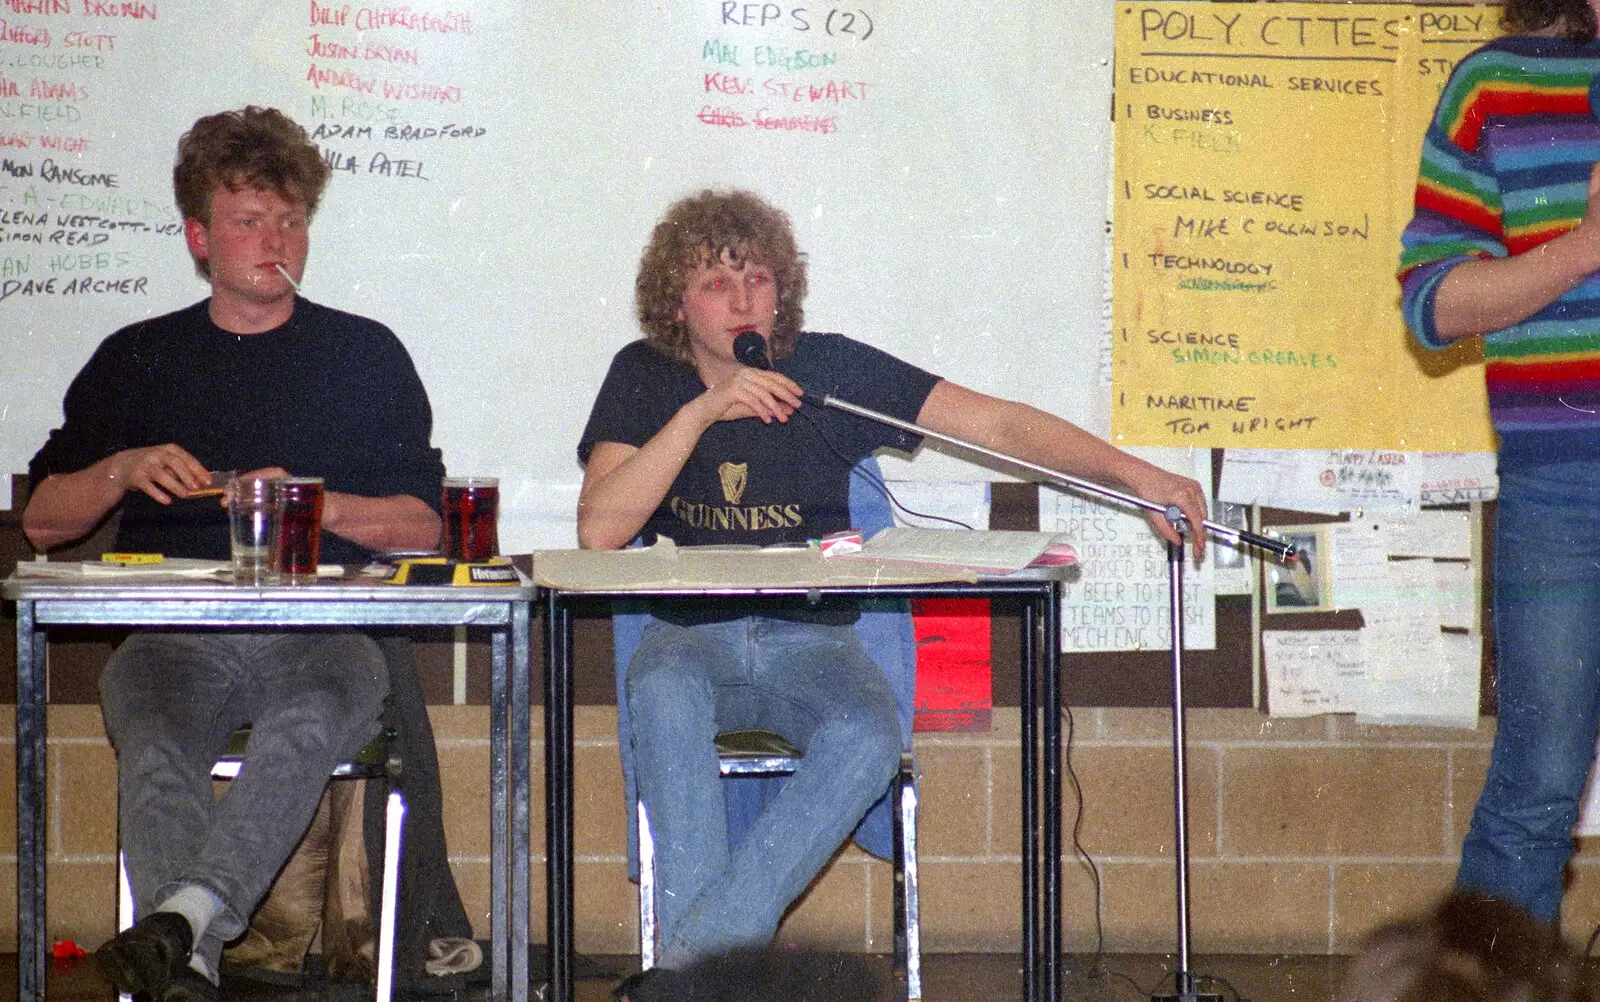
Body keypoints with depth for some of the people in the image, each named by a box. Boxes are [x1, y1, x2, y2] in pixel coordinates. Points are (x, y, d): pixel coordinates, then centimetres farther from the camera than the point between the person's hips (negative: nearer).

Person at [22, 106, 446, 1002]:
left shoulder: (366, 354, 19)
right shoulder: (137, 360, 22)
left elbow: (422, 526, 15)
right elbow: (43, 520, 22)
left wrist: (314, 504, -4)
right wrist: (121, 471, 2)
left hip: (322, 634, -1)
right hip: (174, 634, 1)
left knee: (304, 725, -39)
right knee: (156, 751, -36)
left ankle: (183, 915, -57)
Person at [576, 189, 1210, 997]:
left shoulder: (830, 369, -1)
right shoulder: (645, 378, 2)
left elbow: (997, 424, -6)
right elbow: (599, 531, -12)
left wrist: (1134, 475, -18)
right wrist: (701, 412, -21)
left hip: (811, 637, 0)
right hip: (692, 635, 0)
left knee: (867, 738, -33)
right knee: (666, 694, -36)